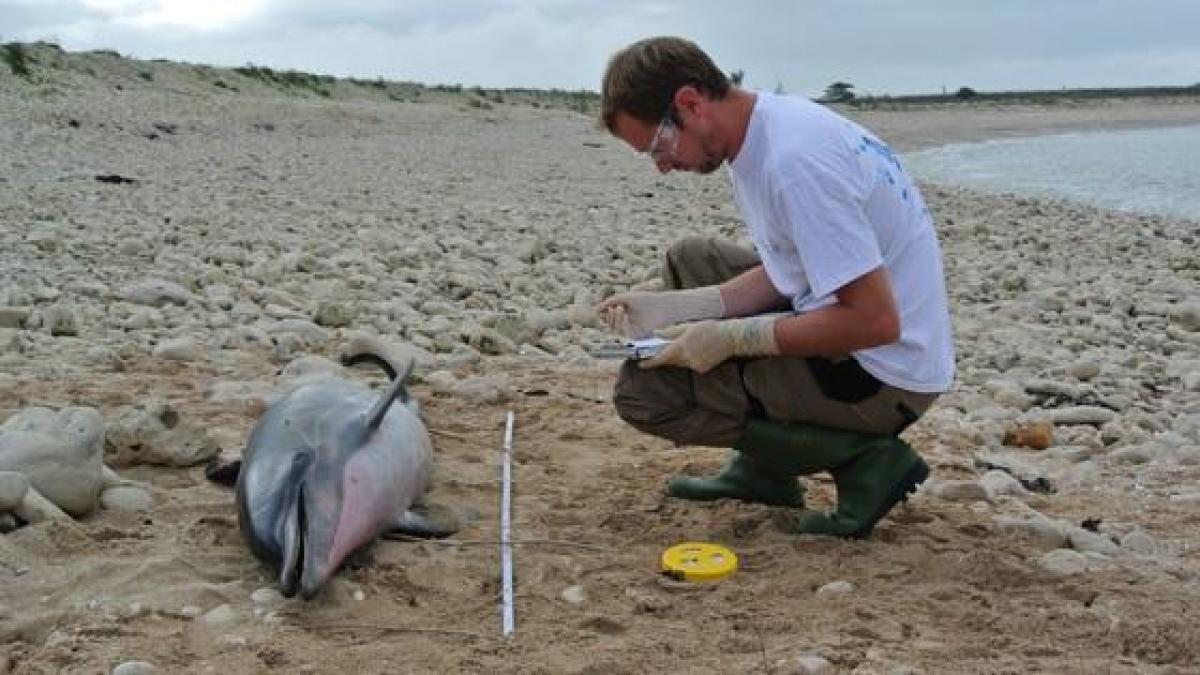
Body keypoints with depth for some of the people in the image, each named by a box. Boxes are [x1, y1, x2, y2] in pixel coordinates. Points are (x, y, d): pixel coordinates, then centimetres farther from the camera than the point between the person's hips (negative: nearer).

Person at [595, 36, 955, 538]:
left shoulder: (794, 161, -26)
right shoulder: (765, 130, 4)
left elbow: (876, 321, -27)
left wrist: (733, 338, -19)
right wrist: (673, 310, 0)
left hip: (886, 375, -10)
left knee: (644, 389, -12)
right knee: (687, 261, 19)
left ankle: (864, 460, -5)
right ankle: (762, 469, 17)